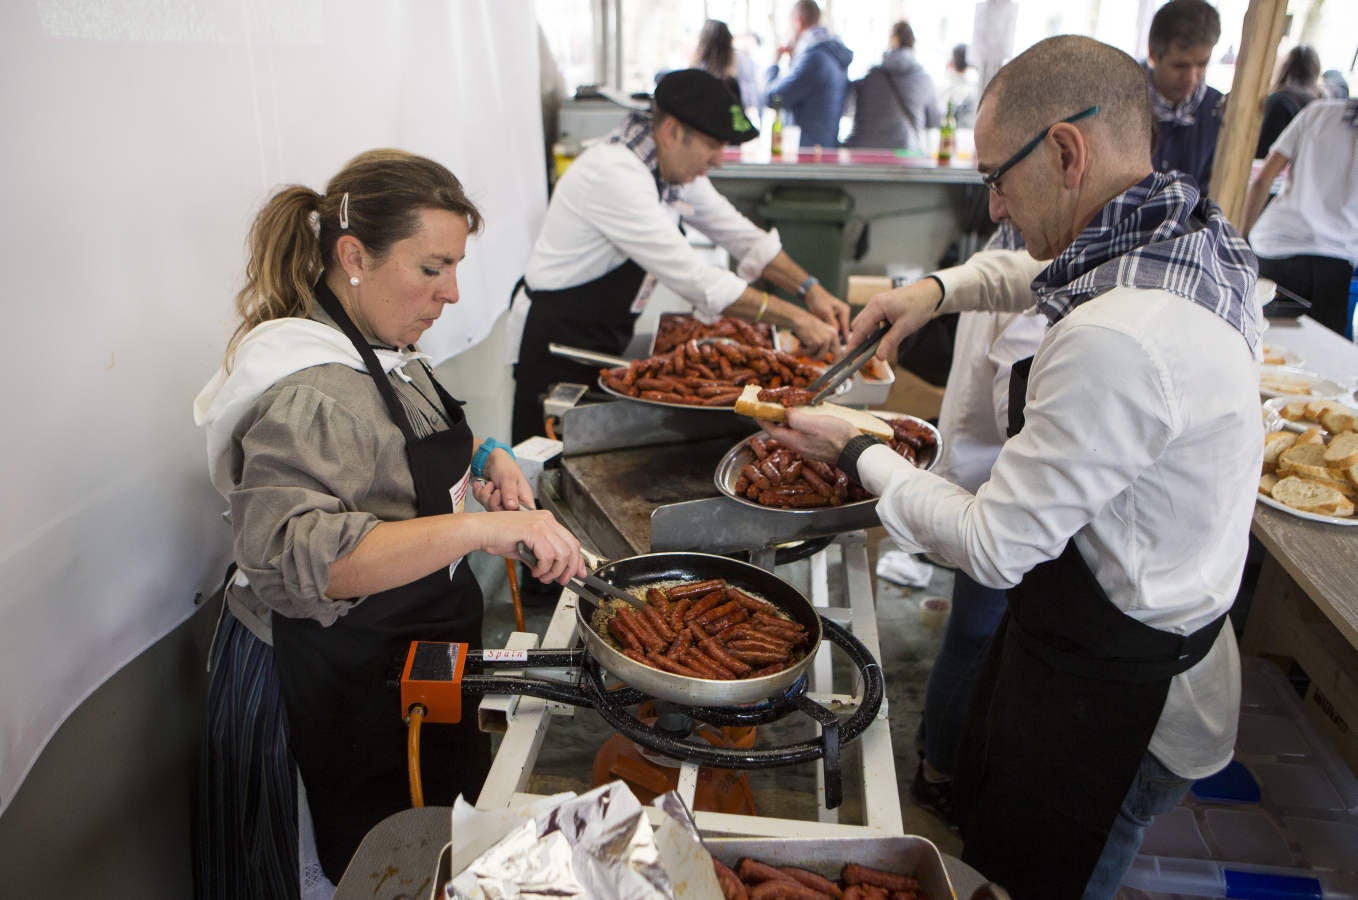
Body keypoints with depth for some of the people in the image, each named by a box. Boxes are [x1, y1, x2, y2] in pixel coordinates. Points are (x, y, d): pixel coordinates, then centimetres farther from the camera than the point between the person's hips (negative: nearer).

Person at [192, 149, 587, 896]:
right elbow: (299, 556, -41)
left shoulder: (377, 344, 2)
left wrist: (478, 456, -1)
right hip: (350, 681, -9)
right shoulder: (309, 395, -29)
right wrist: (484, 527, -48)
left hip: (414, 650, 9)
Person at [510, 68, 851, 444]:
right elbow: (693, 278, -31)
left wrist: (809, 288, -4)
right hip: (558, 343, -8)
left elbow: (741, 236, 8)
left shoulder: (678, 168, 1)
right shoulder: (615, 175, -27)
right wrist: (794, 318, -28)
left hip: (609, 340, 8)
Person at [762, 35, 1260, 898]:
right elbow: (1035, 270, 19)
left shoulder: (1117, 340, -35)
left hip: (1110, 702, -8)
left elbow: (993, 547, -26)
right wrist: (939, 290, 3)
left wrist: (858, 454, -14)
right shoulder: (1193, 232, -4)